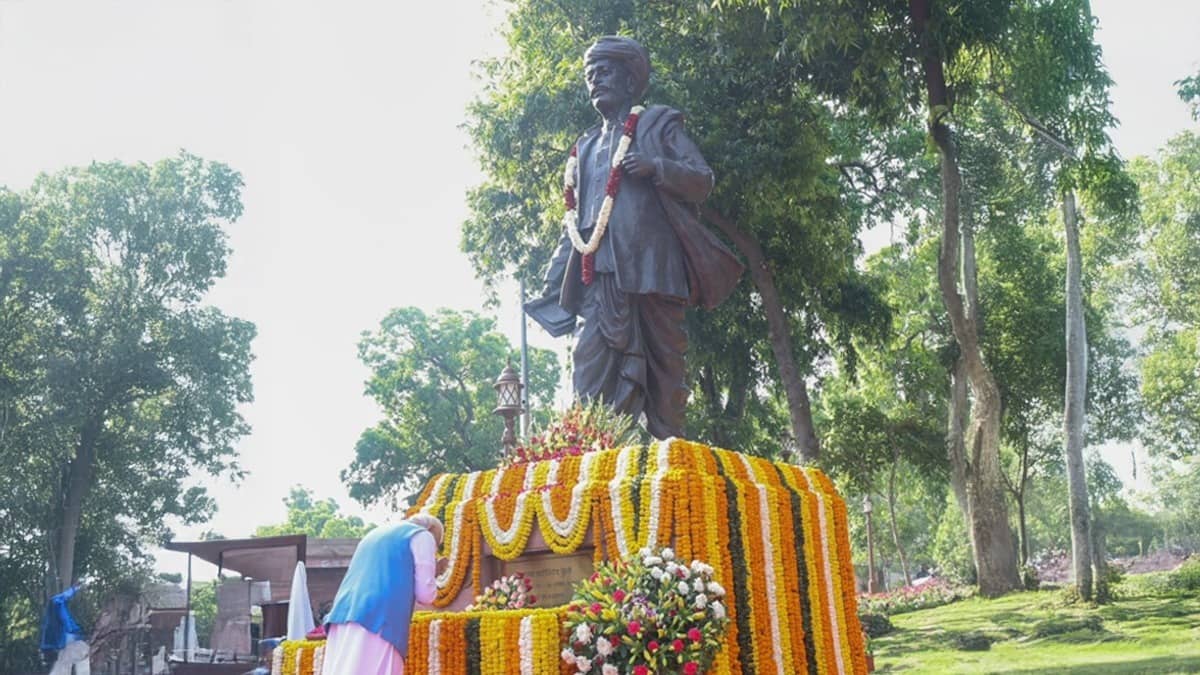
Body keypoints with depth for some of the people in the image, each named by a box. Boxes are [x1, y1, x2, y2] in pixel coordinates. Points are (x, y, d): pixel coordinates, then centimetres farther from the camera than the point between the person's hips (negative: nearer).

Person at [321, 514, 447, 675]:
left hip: (344, 618, 7)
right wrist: (433, 574, 24)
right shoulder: (423, 536, 10)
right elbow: (425, 594, 4)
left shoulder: (375, 534, 31)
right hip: (381, 623, -7)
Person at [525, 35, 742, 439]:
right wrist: (554, 283, 16)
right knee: (594, 365, -12)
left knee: (661, 361, -5)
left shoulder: (658, 124, 15)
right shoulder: (586, 146, 29)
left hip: (652, 265, -4)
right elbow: (574, 220, 26)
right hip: (603, 272, 4)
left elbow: (703, 180, 5)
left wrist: (655, 167, -14)